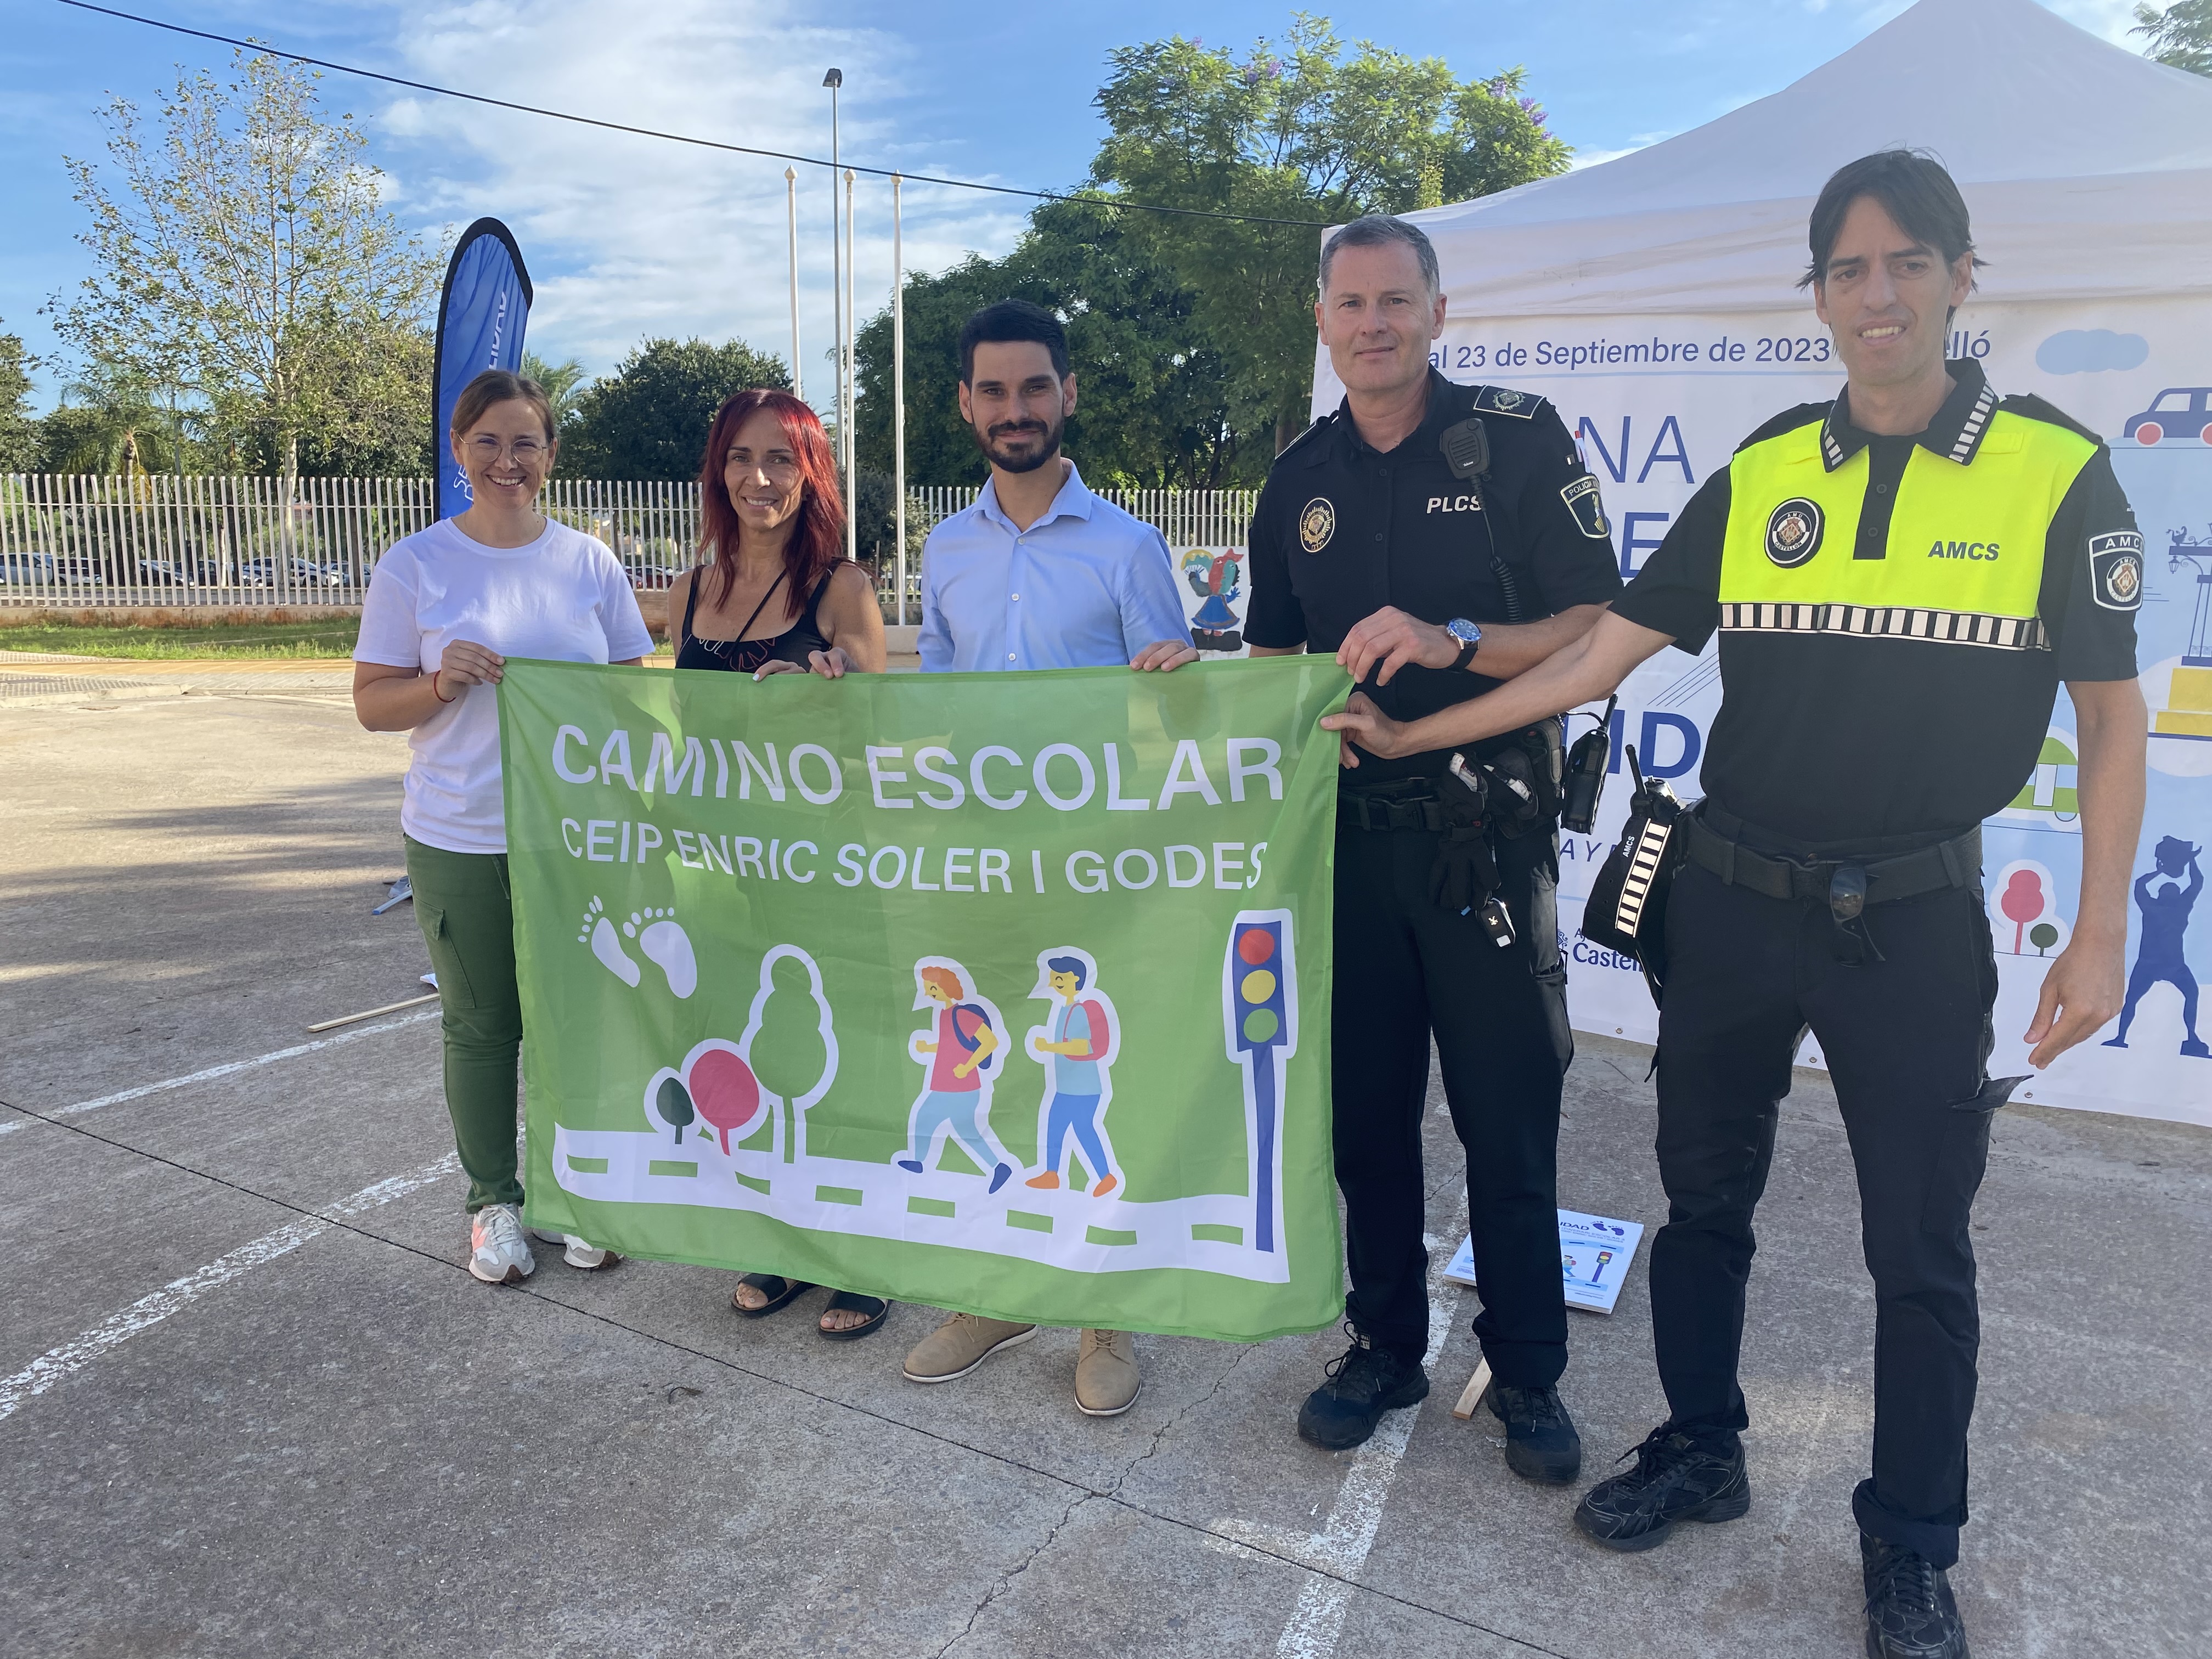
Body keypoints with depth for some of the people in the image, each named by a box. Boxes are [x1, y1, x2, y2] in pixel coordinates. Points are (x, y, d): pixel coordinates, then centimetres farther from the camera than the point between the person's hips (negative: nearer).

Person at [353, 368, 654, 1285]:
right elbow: (372, 702, 1)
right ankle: (494, 1201, 26)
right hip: (459, 840, -1)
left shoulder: (589, 562, 3)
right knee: (482, 1026, 9)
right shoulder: (414, 566, -1)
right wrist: (442, 682, -19)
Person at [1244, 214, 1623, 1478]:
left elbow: (1599, 630, -8)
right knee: (1366, 1109, 12)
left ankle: (1529, 1372, 24)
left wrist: (1454, 642, -22)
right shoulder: (1300, 480, 11)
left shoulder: (1519, 438, -3)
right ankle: (1386, 1346, 30)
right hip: (1350, 833, 4)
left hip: (1487, 836, -4)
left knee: (1509, 1120, 5)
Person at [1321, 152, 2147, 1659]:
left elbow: (2112, 714, 0)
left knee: (1921, 1247, 8)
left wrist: (2098, 938, -6)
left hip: (1914, 916, -2)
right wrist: (1410, 734, 1)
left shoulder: (2056, 472, -4)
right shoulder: (1761, 474, 3)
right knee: (1704, 1198, 14)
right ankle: (1700, 1452, 36)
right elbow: (1605, 653, 3)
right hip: (1734, 901, 3)